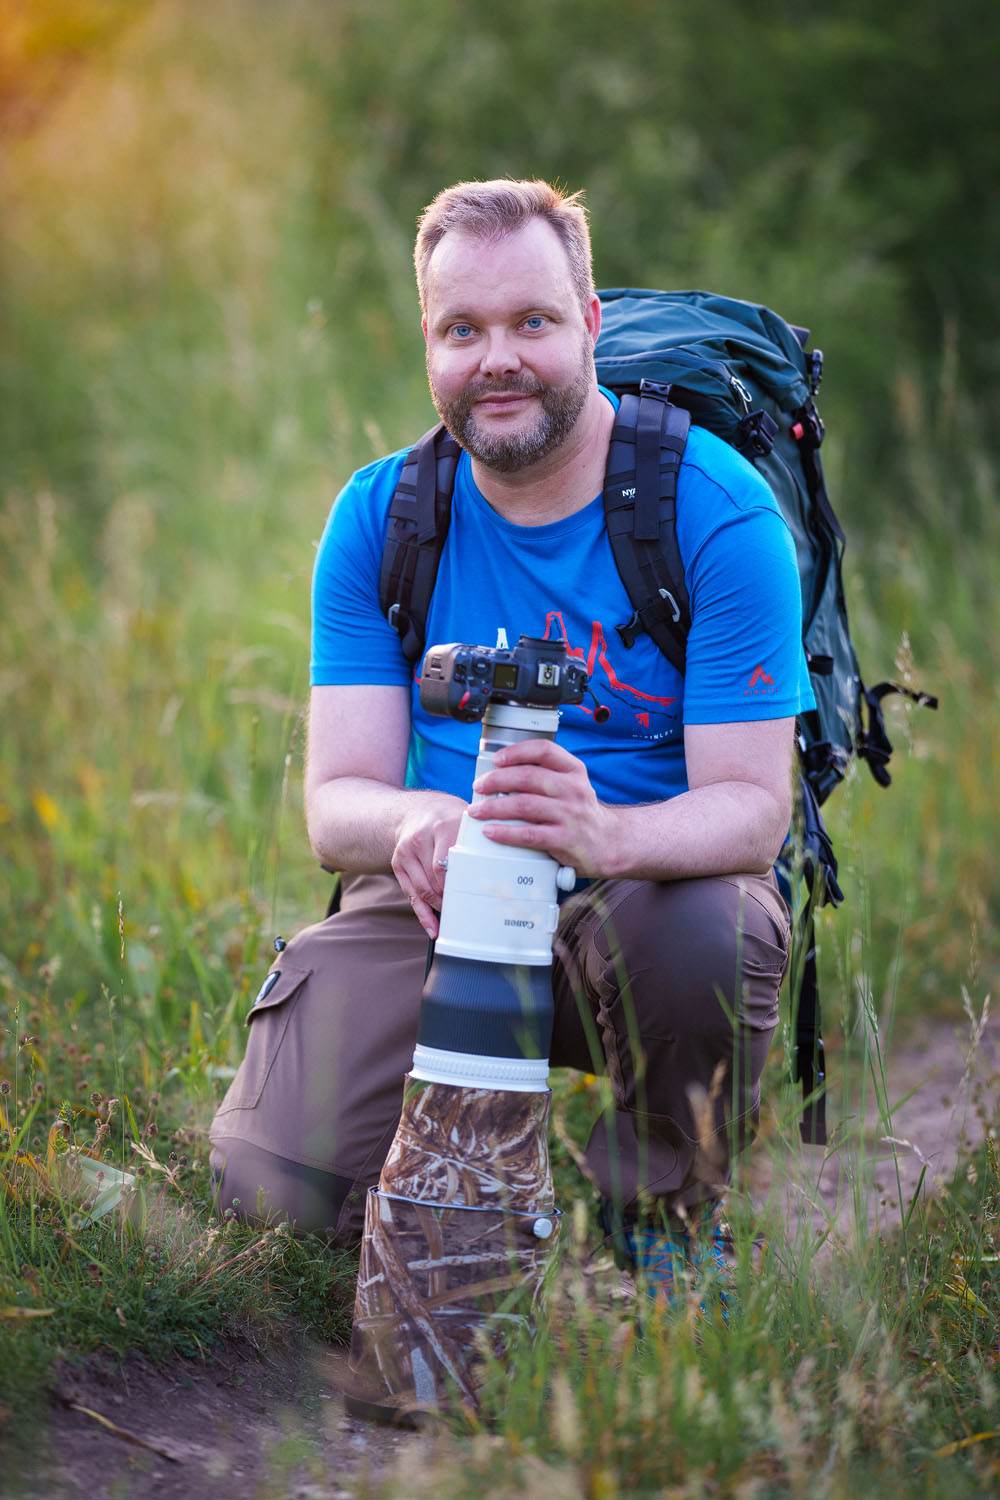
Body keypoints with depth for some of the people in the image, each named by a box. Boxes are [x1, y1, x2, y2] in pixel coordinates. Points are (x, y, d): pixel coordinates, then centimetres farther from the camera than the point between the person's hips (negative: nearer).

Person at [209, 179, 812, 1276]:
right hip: (435, 904, 2)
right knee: (277, 1183, -19)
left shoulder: (715, 507, -11)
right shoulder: (377, 519, -1)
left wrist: (604, 833, -41)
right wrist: (412, 825, -34)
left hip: (659, 886, -2)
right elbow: (334, 803, -7)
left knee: (699, 932, -38)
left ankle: (659, 1220, -6)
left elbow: (752, 807, -17)